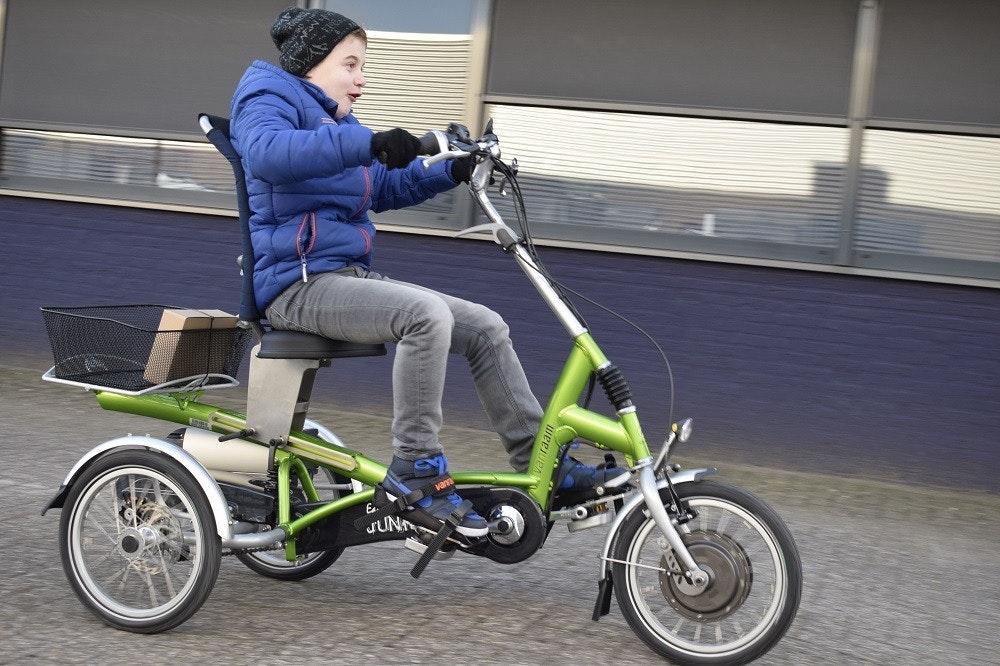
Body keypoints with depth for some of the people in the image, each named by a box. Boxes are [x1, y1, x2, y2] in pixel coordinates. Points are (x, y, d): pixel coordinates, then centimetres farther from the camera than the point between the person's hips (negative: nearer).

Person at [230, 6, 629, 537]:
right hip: (299, 283, -9)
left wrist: (453, 171, 12)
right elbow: (267, 152, -29)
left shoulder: (333, 121, 24)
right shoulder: (267, 98, -4)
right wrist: (367, 144, -38)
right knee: (427, 313, -33)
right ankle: (414, 469, -25)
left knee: (485, 326, -1)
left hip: (347, 276, 9)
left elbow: (384, 187, 29)